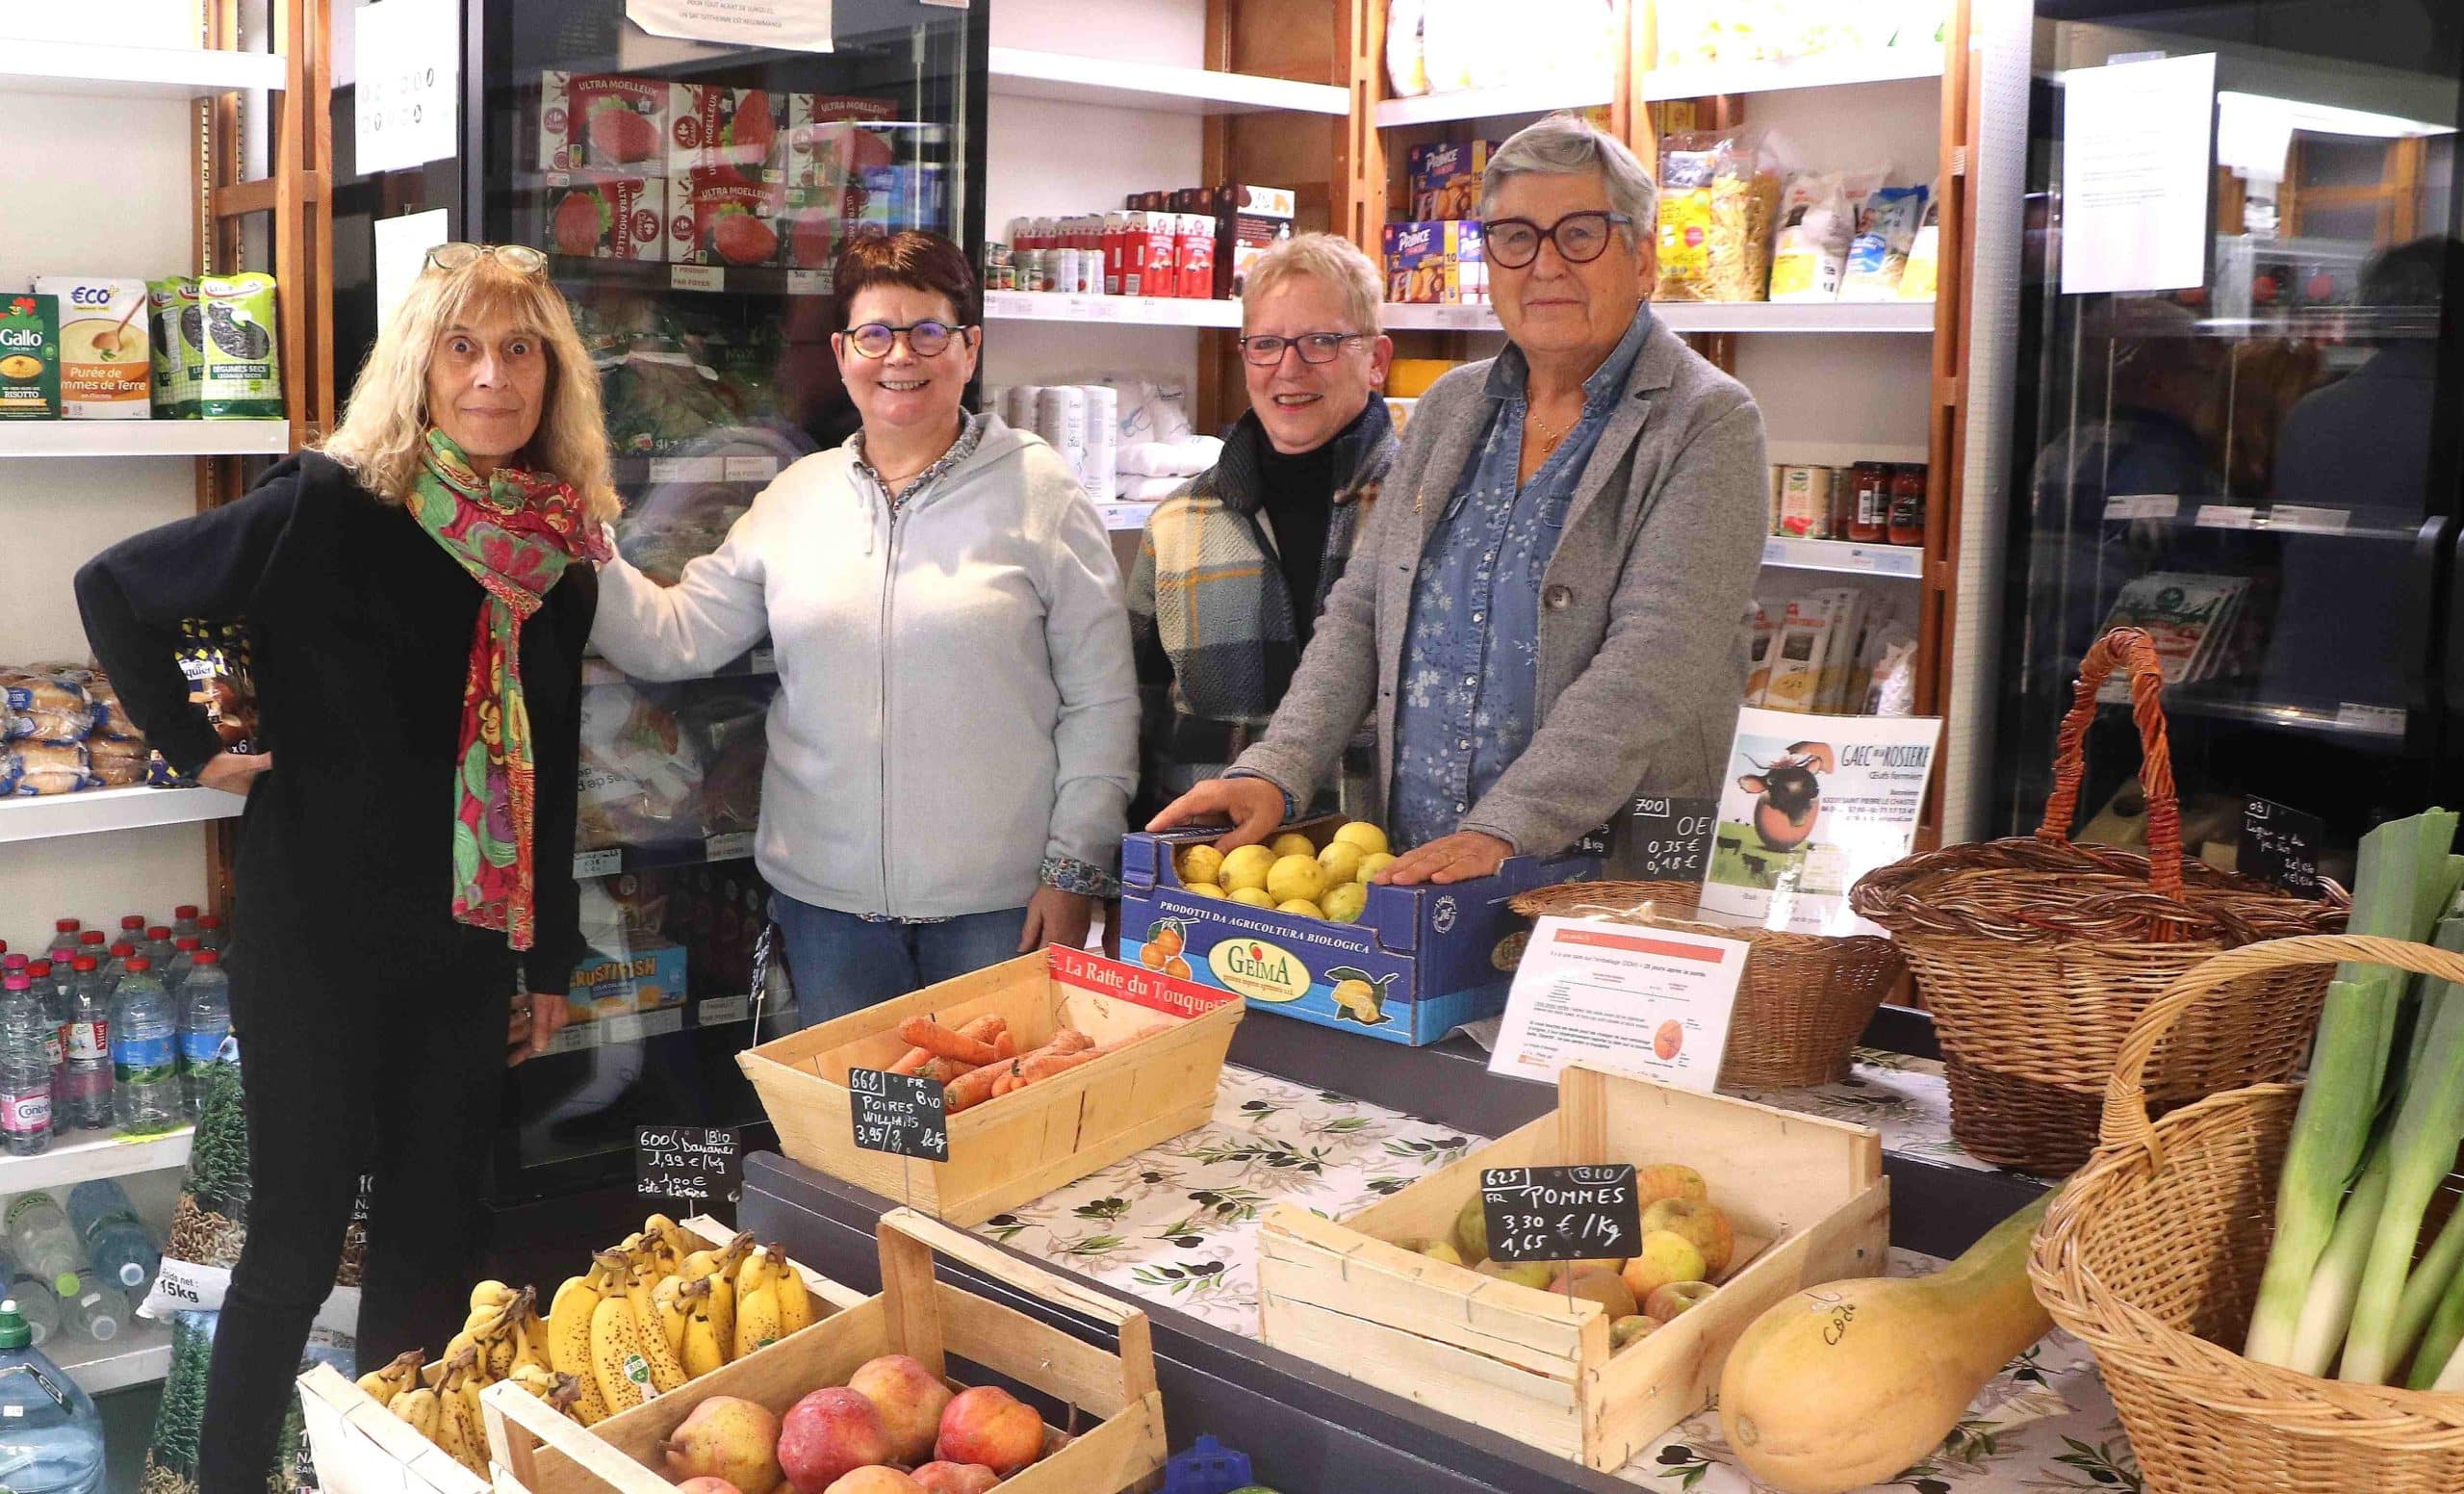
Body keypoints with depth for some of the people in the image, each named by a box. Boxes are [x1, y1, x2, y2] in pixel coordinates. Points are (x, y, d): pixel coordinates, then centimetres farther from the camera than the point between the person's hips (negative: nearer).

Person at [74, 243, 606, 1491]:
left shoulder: (560, 550, 2)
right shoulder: (332, 508, -14)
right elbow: (115, 587, -7)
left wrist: (551, 961, 12)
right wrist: (193, 747, -7)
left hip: (470, 944, 5)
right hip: (319, 933, -5)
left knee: (433, 1234, 14)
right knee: (299, 1235, 5)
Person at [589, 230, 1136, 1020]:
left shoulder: (1039, 491, -2)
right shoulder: (796, 497, 8)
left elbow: (1101, 700, -3)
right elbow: (673, 637, 8)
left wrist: (1075, 867, -6)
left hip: (998, 900, -3)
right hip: (827, 895, 3)